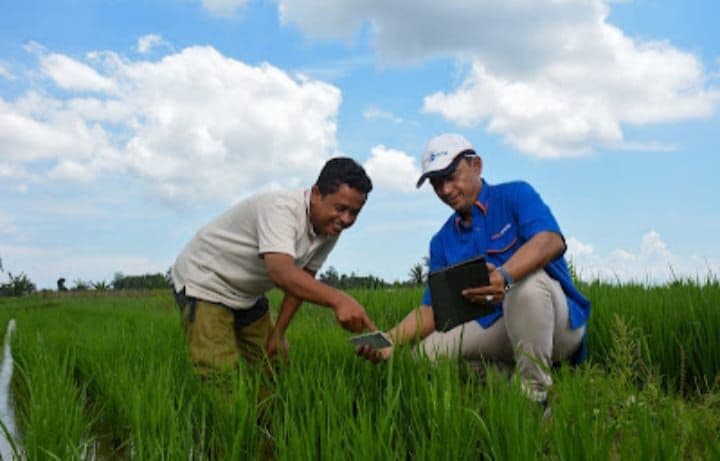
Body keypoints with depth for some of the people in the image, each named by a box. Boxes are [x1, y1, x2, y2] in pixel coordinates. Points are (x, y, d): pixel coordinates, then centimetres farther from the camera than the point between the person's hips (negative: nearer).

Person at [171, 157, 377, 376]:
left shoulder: (330, 228, -7)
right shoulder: (281, 208, -32)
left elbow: (301, 281, 1)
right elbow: (282, 273, -47)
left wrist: (278, 332, -2)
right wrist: (338, 299, -59)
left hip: (248, 295, 8)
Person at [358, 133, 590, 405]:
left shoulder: (516, 196, -4)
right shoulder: (442, 242, 11)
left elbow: (552, 241, -25)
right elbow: (432, 310, 6)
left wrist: (505, 276, -45)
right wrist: (389, 340, -13)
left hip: (558, 324, -5)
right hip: (495, 329, 5)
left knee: (526, 279, -36)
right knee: (427, 351, -11)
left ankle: (535, 395, -23)